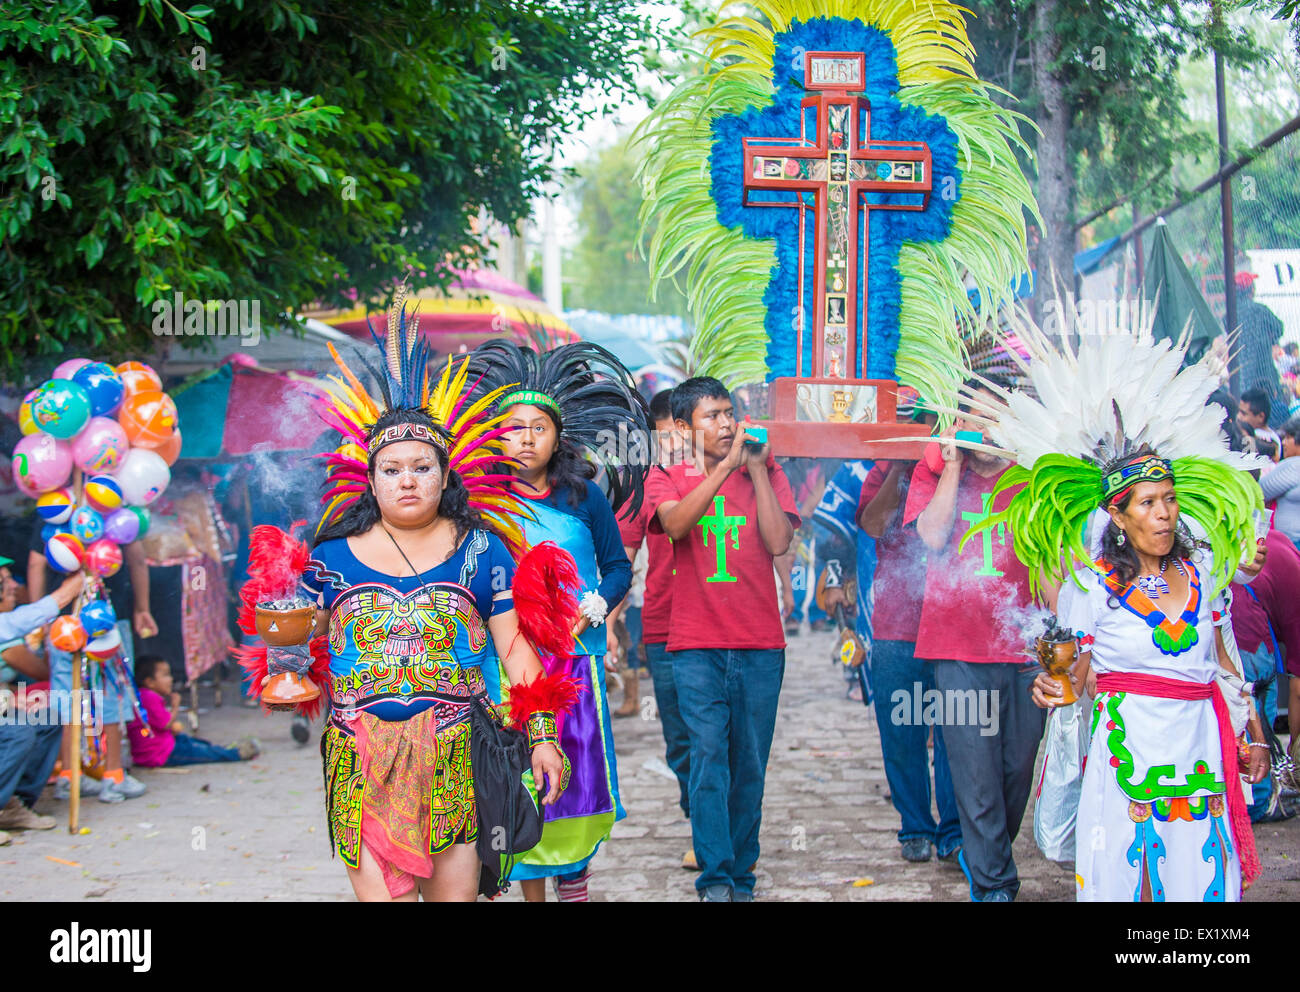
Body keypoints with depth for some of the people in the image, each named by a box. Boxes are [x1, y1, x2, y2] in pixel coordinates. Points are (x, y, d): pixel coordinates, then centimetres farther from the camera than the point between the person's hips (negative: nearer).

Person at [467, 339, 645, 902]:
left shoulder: (585, 497, 5)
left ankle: (573, 880, 16)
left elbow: (618, 567, 11)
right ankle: (532, 887, 10)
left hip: (576, 652, 1)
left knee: (578, 770, 0)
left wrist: (591, 609, -5)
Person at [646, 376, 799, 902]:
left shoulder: (765, 472, 9)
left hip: (760, 645, 2)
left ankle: (741, 878, 14)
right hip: (696, 645, -1)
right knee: (709, 755, -13)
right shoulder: (666, 478, 8)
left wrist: (756, 469, -7)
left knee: (749, 766, 5)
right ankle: (715, 878, -12)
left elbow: (779, 542, -5)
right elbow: (676, 523, -15)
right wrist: (725, 466, -18)